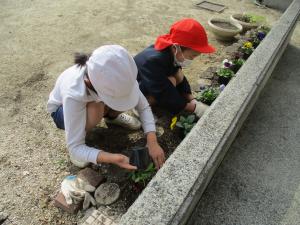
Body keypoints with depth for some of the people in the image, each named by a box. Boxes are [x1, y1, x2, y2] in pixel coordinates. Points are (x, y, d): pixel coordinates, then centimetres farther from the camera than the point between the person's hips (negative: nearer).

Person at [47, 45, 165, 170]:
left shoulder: (116, 77, -32)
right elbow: (75, 147, -38)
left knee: (126, 93, -24)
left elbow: (143, 106, -23)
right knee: (96, 108, -37)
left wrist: (152, 141, -34)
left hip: (93, 97, 4)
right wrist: (112, 158, -52)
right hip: (61, 110, -3)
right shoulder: (73, 94, -43)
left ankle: (111, 116, 9)